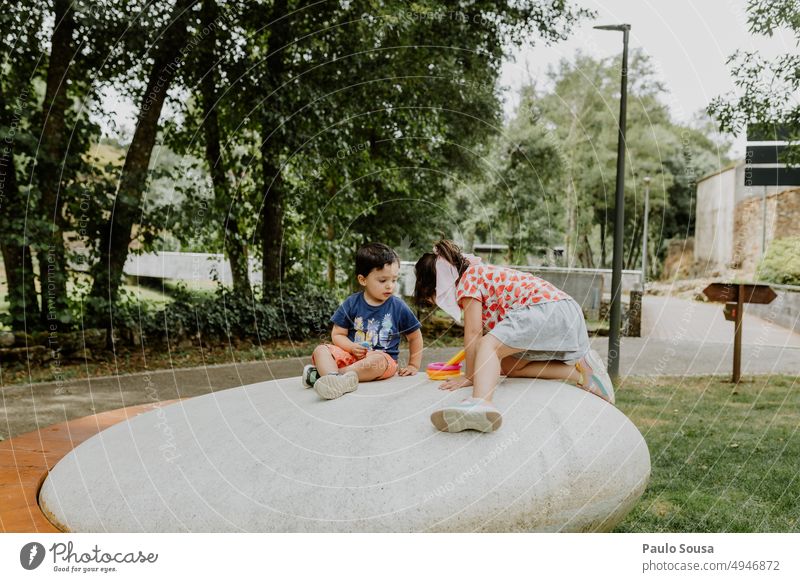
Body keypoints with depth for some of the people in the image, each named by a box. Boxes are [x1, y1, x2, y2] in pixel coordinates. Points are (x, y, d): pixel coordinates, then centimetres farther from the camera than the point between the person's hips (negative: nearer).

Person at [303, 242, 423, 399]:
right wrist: (352, 347, -15)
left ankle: (323, 373, -37)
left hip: (384, 358, -2)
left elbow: (415, 337, 14)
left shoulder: (399, 307, 1)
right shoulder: (351, 304, 3)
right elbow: (337, 334, 5)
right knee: (321, 350, -20)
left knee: (378, 360, -37)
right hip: (352, 354, 2)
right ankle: (333, 379, -51)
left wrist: (414, 366, 10)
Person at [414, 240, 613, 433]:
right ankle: (579, 370, 6)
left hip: (546, 309, -10)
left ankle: (480, 403, -53)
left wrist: (470, 376, 0)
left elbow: (473, 333, -6)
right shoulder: (481, 272, 27)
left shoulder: (468, 279, 0)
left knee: (488, 346, -24)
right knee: (508, 365, 15)